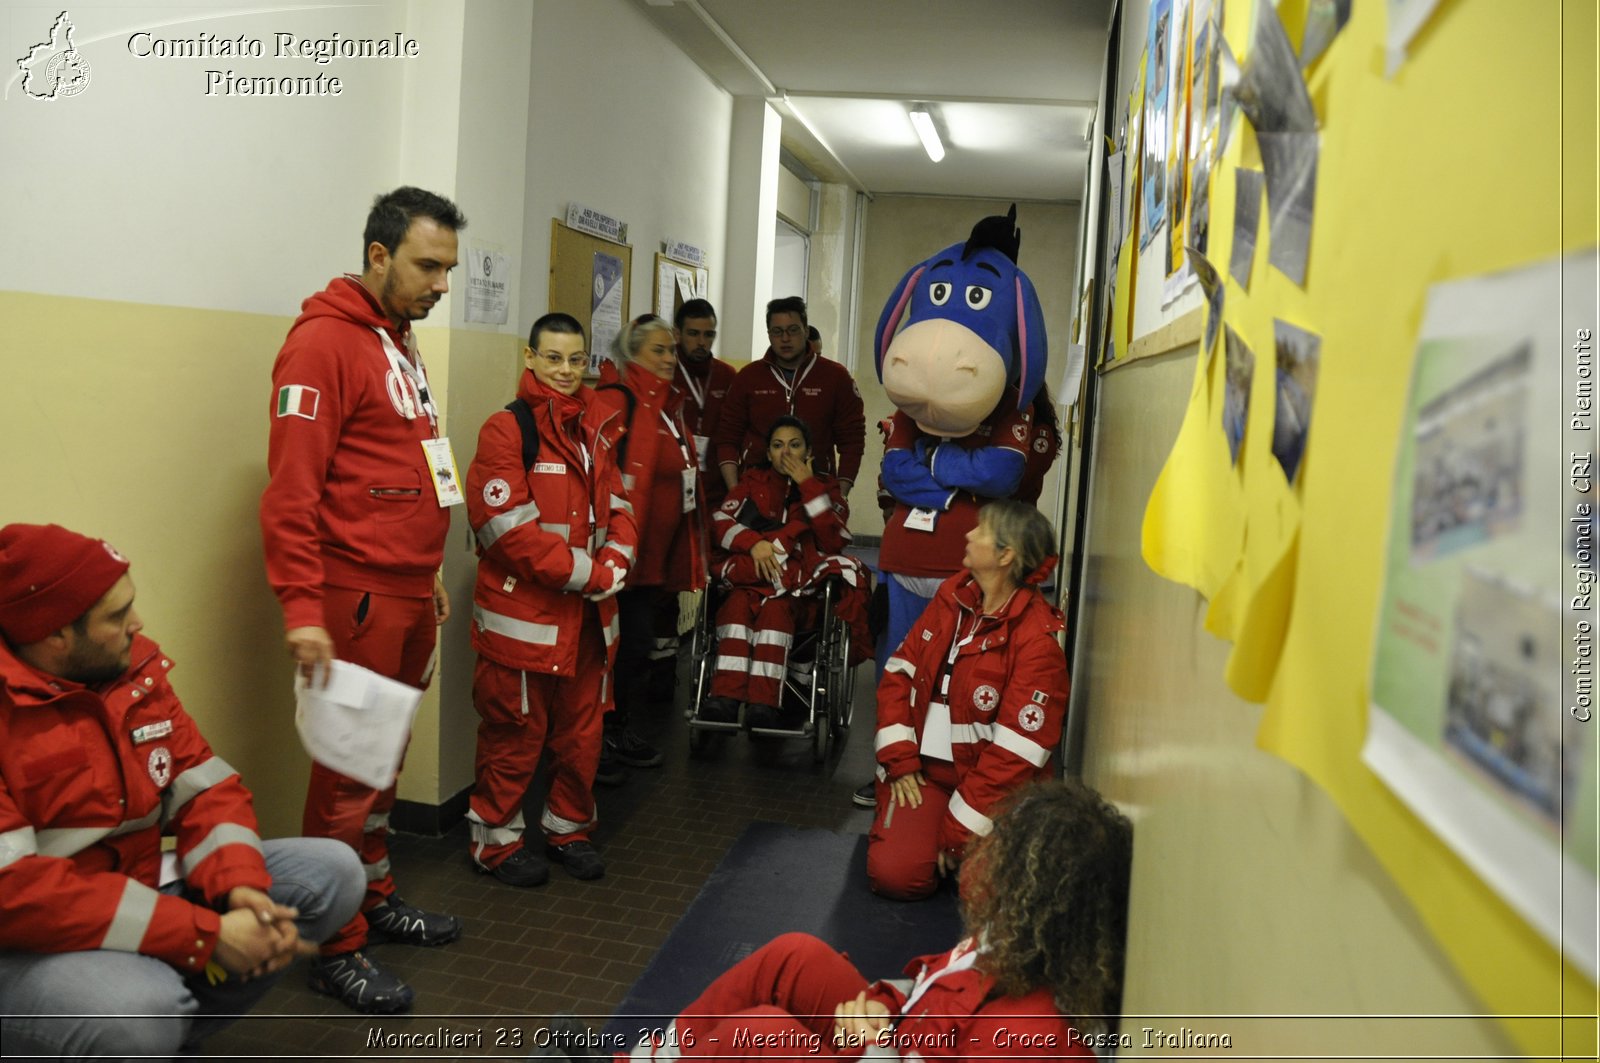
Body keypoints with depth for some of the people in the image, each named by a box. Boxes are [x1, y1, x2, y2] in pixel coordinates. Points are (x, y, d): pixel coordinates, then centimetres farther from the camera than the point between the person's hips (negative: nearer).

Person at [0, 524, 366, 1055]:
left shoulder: (136, 669, 2)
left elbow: (207, 788, 4)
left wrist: (240, 885, -17)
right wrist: (205, 935, -29)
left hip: (136, 897, 8)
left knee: (332, 872, -1)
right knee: (137, 1011, -38)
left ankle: (165, 1036, -3)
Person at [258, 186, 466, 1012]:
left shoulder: (400, 343, 16)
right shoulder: (326, 340, -12)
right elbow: (291, 487, -18)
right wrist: (301, 609, -21)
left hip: (410, 594, 9)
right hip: (357, 596, -8)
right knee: (350, 772, 0)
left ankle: (376, 901, 31)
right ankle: (336, 950, 13)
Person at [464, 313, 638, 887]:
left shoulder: (595, 429, 13)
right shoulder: (506, 430, -10)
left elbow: (617, 507, 11)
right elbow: (509, 527, -17)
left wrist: (613, 564, -9)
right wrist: (584, 574, -17)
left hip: (589, 613, 7)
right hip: (523, 611, -6)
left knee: (583, 727, 15)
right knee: (516, 731, 3)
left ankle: (569, 827, 31)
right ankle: (494, 838, 20)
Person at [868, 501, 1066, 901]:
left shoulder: (1037, 641, -14)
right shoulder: (953, 598, 4)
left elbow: (1017, 751, -16)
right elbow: (900, 671, 6)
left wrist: (960, 830, -15)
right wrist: (900, 761, -5)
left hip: (989, 783, -3)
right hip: (923, 767, 3)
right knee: (893, 873, -17)